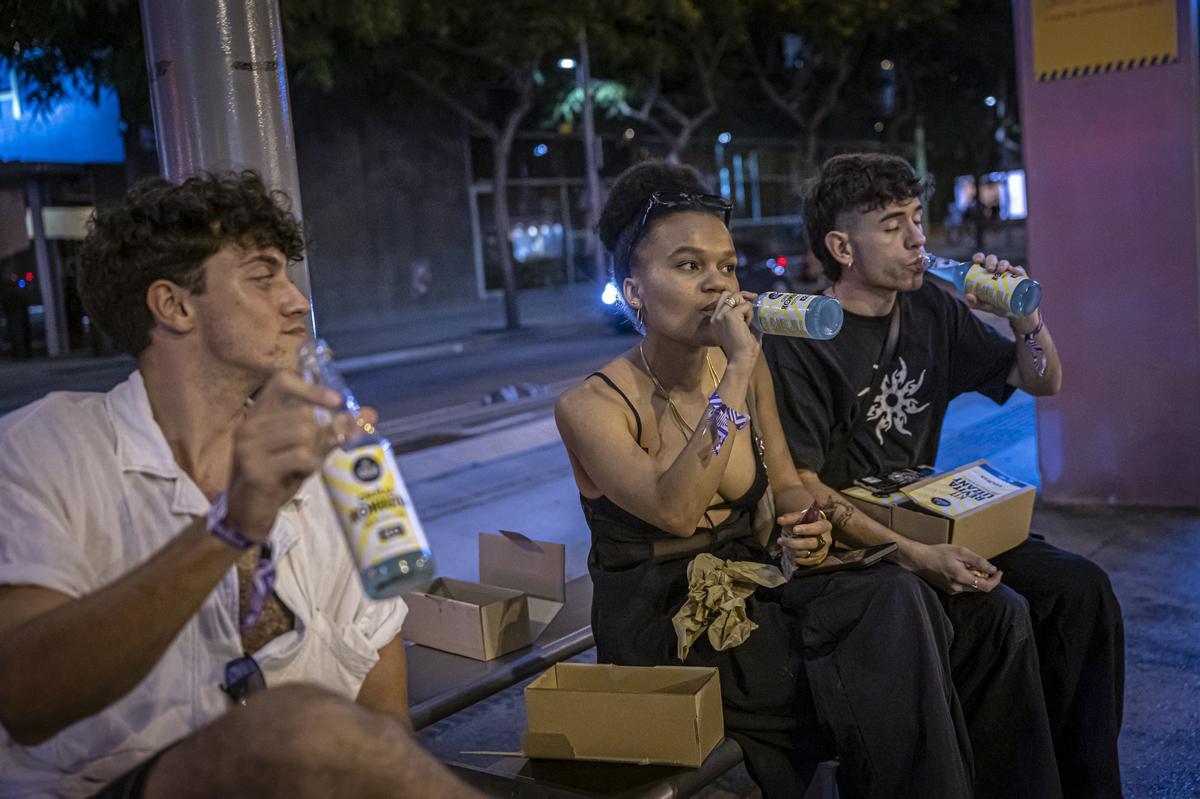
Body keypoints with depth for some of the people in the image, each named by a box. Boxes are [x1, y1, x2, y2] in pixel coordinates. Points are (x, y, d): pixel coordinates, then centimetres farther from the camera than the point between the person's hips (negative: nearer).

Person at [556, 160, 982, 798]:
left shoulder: (746, 370, 2)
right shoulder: (589, 406, -15)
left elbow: (785, 483, 15)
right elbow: (675, 511, -31)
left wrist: (804, 525, -8)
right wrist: (737, 373, -33)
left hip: (751, 591, 5)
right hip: (657, 634, -5)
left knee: (895, 598, -22)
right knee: (860, 679, -25)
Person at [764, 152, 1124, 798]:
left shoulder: (929, 309, 6)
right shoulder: (798, 340, -14)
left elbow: (1043, 382, 15)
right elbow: (801, 484, -19)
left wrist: (1025, 316, -6)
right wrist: (913, 555, -27)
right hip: (846, 545, -7)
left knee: (1080, 587, -10)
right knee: (995, 610, -27)